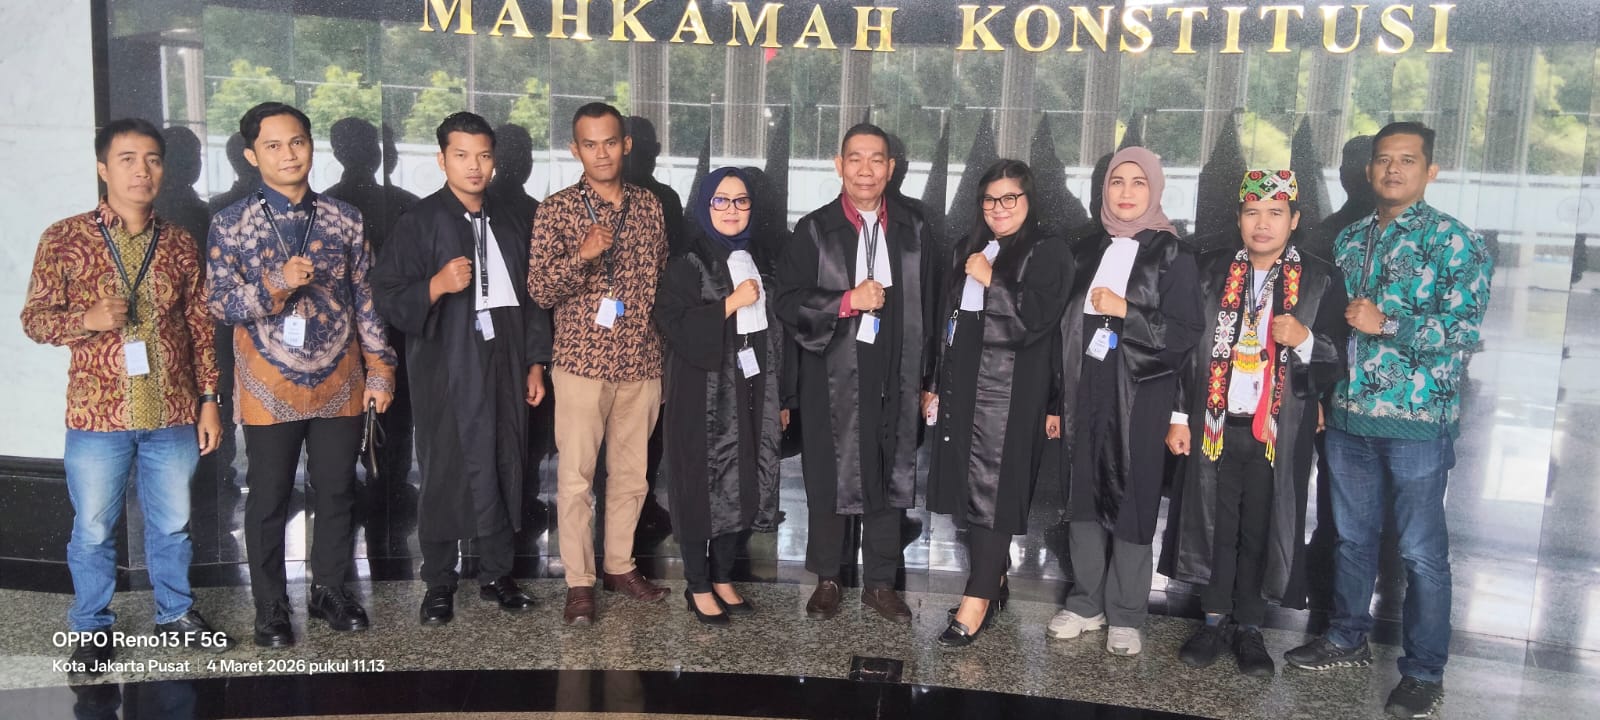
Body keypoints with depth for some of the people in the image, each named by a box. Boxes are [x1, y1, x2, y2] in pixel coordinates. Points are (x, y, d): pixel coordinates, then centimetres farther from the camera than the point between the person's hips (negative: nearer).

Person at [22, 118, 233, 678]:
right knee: (93, 531, 10)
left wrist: (208, 400, 5)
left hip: (173, 416, 2)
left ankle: (176, 612, 32)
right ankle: (92, 630, 26)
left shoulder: (178, 243, 5)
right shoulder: (65, 239, -3)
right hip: (97, 416, -2)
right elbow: (34, 317, 0)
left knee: (172, 523, 15)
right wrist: (88, 319, -21)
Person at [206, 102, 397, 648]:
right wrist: (277, 284, -24)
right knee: (268, 500, 8)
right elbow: (221, 305, -7)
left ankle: (329, 591, 30)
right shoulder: (231, 224, -3)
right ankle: (271, 607, 24)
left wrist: (380, 367, 2)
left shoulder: (344, 219, 3)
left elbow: (365, 298, 5)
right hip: (270, 389, -2)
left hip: (339, 384, 2)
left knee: (337, 491, 11)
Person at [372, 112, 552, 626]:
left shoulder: (508, 224, 15)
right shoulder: (420, 221, -2)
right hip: (448, 373, -4)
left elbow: (529, 299, 19)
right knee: (445, 477, 1)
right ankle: (438, 585, 15)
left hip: (505, 370, 5)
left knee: (504, 472, 8)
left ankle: (496, 573, 22)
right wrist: (437, 285, -24)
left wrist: (535, 363, 15)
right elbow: (388, 299, -7)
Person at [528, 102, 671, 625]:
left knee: (631, 472, 12)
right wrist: (583, 255, -24)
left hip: (642, 361, 4)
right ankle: (579, 582, 12)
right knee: (576, 476, 1)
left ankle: (620, 565, 27)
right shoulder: (556, 210, -3)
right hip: (582, 361, -3)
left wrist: (665, 339, 12)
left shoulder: (649, 205, 8)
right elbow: (539, 291, -8)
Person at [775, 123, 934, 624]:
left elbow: (925, 307, 11)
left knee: (889, 480, 8)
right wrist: (848, 301, -18)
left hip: (894, 376, 2)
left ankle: (880, 582, 21)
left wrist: (926, 377, 8)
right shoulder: (815, 230, 0)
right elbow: (788, 302, -5)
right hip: (832, 378, -2)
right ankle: (827, 580, 22)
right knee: (829, 480, 6)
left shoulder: (912, 231, 9)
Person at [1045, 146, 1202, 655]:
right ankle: (1086, 602, 21)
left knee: (1131, 500, 0)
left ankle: (1126, 616, 12)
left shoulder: (1171, 255, -1)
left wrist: (1125, 311, -17)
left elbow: (1185, 333, -7)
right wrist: (1057, 400, 9)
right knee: (1083, 495, 7)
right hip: (1085, 392, 4)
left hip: (1139, 397, -4)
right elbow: (1068, 327, 12)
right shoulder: (1089, 251, 11)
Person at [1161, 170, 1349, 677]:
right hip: (1215, 423, 2)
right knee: (1214, 524, 8)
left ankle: (1249, 628, 20)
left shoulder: (1321, 280, 1)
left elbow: (1336, 364, 0)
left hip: (1280, 431, -1)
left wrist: (1305, 341, -21)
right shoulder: (1212, 270, 6)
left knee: (1262, 530, 5)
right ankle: (1215, 621, 22)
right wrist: (1180, 415, 4)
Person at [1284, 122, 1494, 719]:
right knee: (1352, 535, 16)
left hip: (1418, 421, -5)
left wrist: (1385, 323, -18)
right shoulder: (1349, 240, 11)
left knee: (1422, 550, 3)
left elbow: (1464, 330, -13)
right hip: (1348, 416, 5)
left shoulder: (1456, 242, -5)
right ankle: (1348, 638, 33)